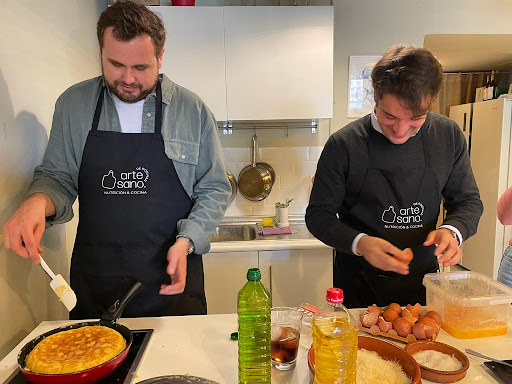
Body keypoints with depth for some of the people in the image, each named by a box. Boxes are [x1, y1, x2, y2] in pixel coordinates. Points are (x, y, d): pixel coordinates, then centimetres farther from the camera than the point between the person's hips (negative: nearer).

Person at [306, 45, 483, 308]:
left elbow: (468, 201, 4)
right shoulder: (344, 144, -17)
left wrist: (452, 231, -17)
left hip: (423, 281, 3)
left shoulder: (448, 136, -6)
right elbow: (318, 215, -11)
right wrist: (359, 243, -28)